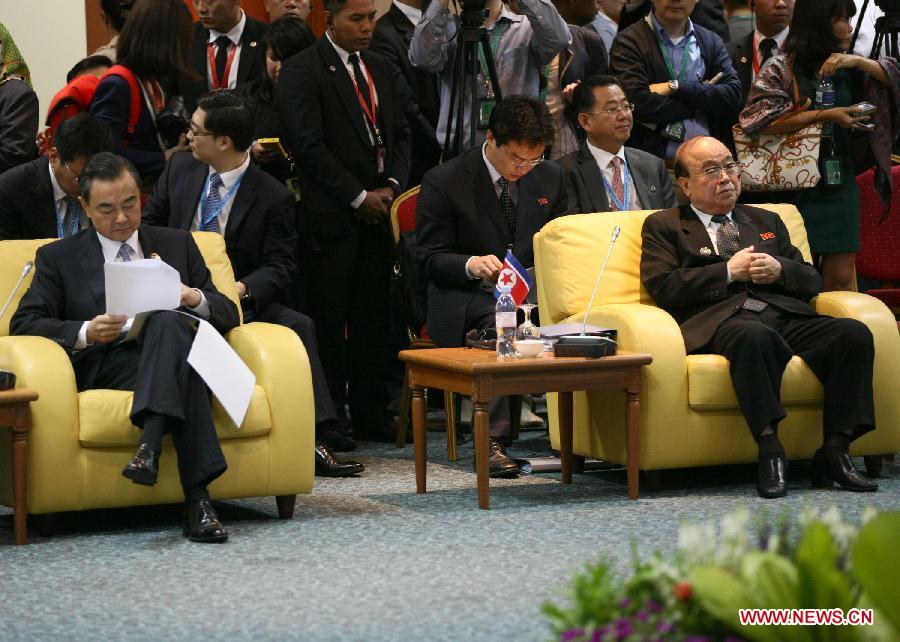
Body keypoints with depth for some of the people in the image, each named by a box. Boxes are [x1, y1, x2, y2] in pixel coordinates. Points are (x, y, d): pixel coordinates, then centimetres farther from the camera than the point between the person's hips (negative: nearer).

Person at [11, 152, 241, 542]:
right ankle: (196, 496, -49)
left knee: (169, 320, -35)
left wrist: (194, 298, -6)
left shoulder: (178, 245, 24)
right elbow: (23, 324, 6)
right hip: (108, 369, -2)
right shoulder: (58, 258, 18)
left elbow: (228, 314, 19)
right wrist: (85, 333, -12)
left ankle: (149, 446, -50)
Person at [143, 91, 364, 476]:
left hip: (237, 299, -1)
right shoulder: (179, 169, 9)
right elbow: (149, 224, 18)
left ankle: (316, 435, -29)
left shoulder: (273, 197, -3)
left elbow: (280, 267, -4)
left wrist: (242, 289, -24)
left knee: (298, 325, -28)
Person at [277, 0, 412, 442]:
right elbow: (308, 145, -12)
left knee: (372, 318, 7)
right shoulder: (302, 72, -6)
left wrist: (391, 185, 1)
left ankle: (371, 415, 13)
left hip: (375, 213, 6)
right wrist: (359, 197, -11)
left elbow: (400, 135, 19)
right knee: (329, 320, -3)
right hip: (329, 218, -6)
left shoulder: (379, 69, 17)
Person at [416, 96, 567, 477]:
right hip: (465, 299, -4)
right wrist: (472, 264, -26)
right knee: (499, 320, -39)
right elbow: (431, 259, -4)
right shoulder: (444, 182, -4)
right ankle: (492, 439, -38)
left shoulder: (550, 178, 10)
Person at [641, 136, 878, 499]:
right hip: (721, 320, -5)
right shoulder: (663, 226, 18)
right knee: (754, 336, -42)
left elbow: (811, 282, 24)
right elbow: (662, 285, 1)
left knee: (854, 333, -25)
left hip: (785, 316, 5)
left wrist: (779, 270, 2)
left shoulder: (767, 222, 32)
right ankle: (769, 451, -38)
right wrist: (729, 271, -2)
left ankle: (834, 451, -25)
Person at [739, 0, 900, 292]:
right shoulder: (781, 68, -3)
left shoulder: (848, 68, 12)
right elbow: (760, 119, -16)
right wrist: (826, 116, -19)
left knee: (841, 280, -1)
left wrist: (858, 62, -11)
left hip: (841, 184, 4)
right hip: (799, 188, -4)